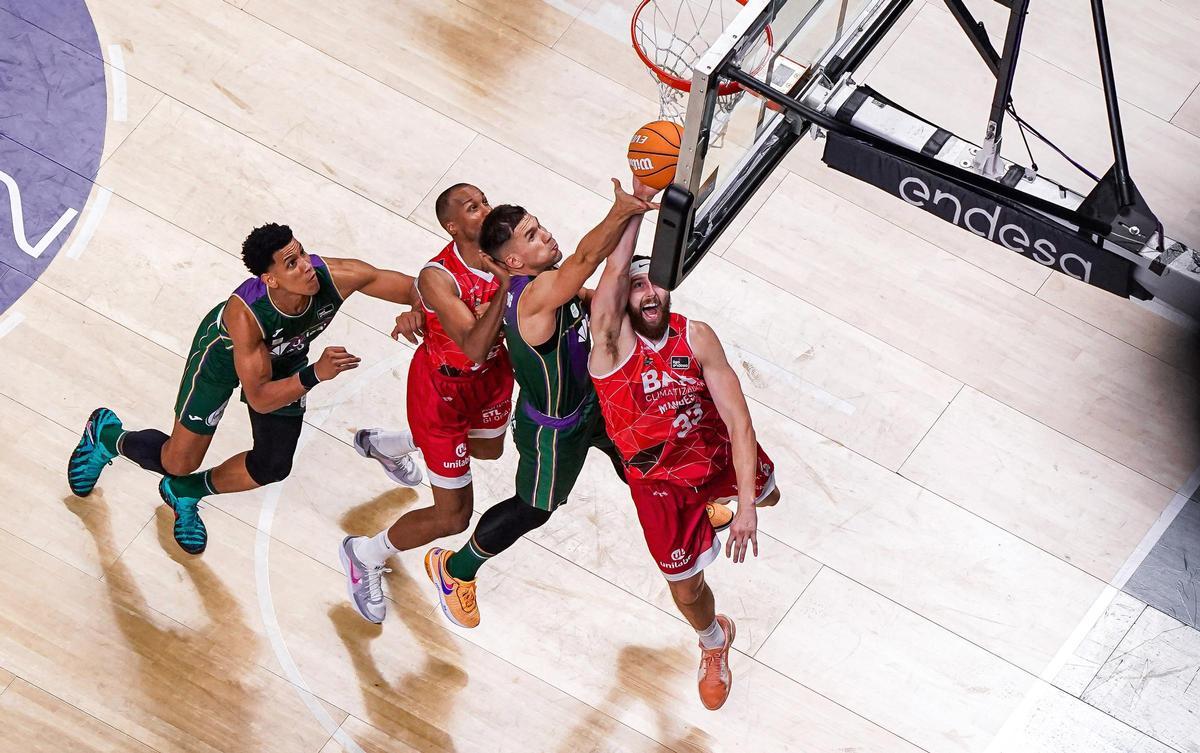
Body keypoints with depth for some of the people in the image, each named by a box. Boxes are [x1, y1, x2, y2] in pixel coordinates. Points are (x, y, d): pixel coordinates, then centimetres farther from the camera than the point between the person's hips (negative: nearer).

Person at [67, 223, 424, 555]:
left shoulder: (335, 276, -38)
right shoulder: (245, 313, -47)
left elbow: (420, 288, -27)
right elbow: (260, 398, -40)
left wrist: (413, 316, -49)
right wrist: (315, 374, -54)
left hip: (285, 355, 5)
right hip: (225, 350, -4)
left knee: (272, 467, 6)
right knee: (178, 464, 7)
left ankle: (183, 493, 34)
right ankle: (105, 435, 40)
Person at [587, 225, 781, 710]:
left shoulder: (697, 338, -24)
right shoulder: (612, 337, -30)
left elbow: (737, 419, -26)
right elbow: (617, 266, -50)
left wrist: (745, 504, -33)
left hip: (719, 449, 2)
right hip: (661, 483, -2)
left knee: (767, 496, 33)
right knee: (685, 588, 12)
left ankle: (722, 501, 71)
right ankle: (714, 644, 48)